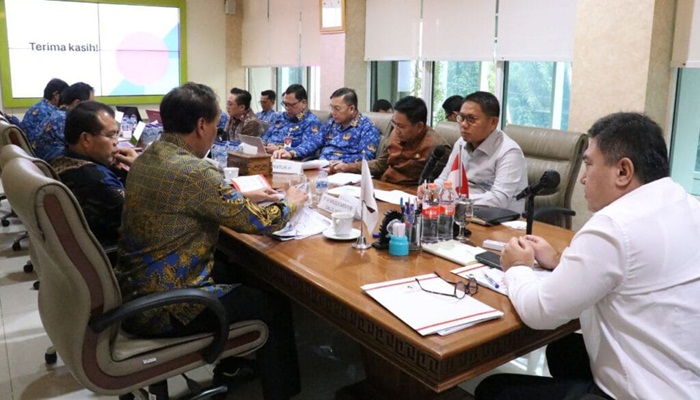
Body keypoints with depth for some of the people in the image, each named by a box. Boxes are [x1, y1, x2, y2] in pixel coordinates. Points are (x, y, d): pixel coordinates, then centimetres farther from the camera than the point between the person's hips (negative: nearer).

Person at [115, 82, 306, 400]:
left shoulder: (147, 157, 3)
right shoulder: (194, 170, -25)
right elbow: (259, 222, -17)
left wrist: (244, 197, 14)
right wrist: (291, 202, 2)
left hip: (133, 290, 9)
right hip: (162, 309, -9)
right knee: (274, 302, 6)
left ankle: (229, 368, 41)